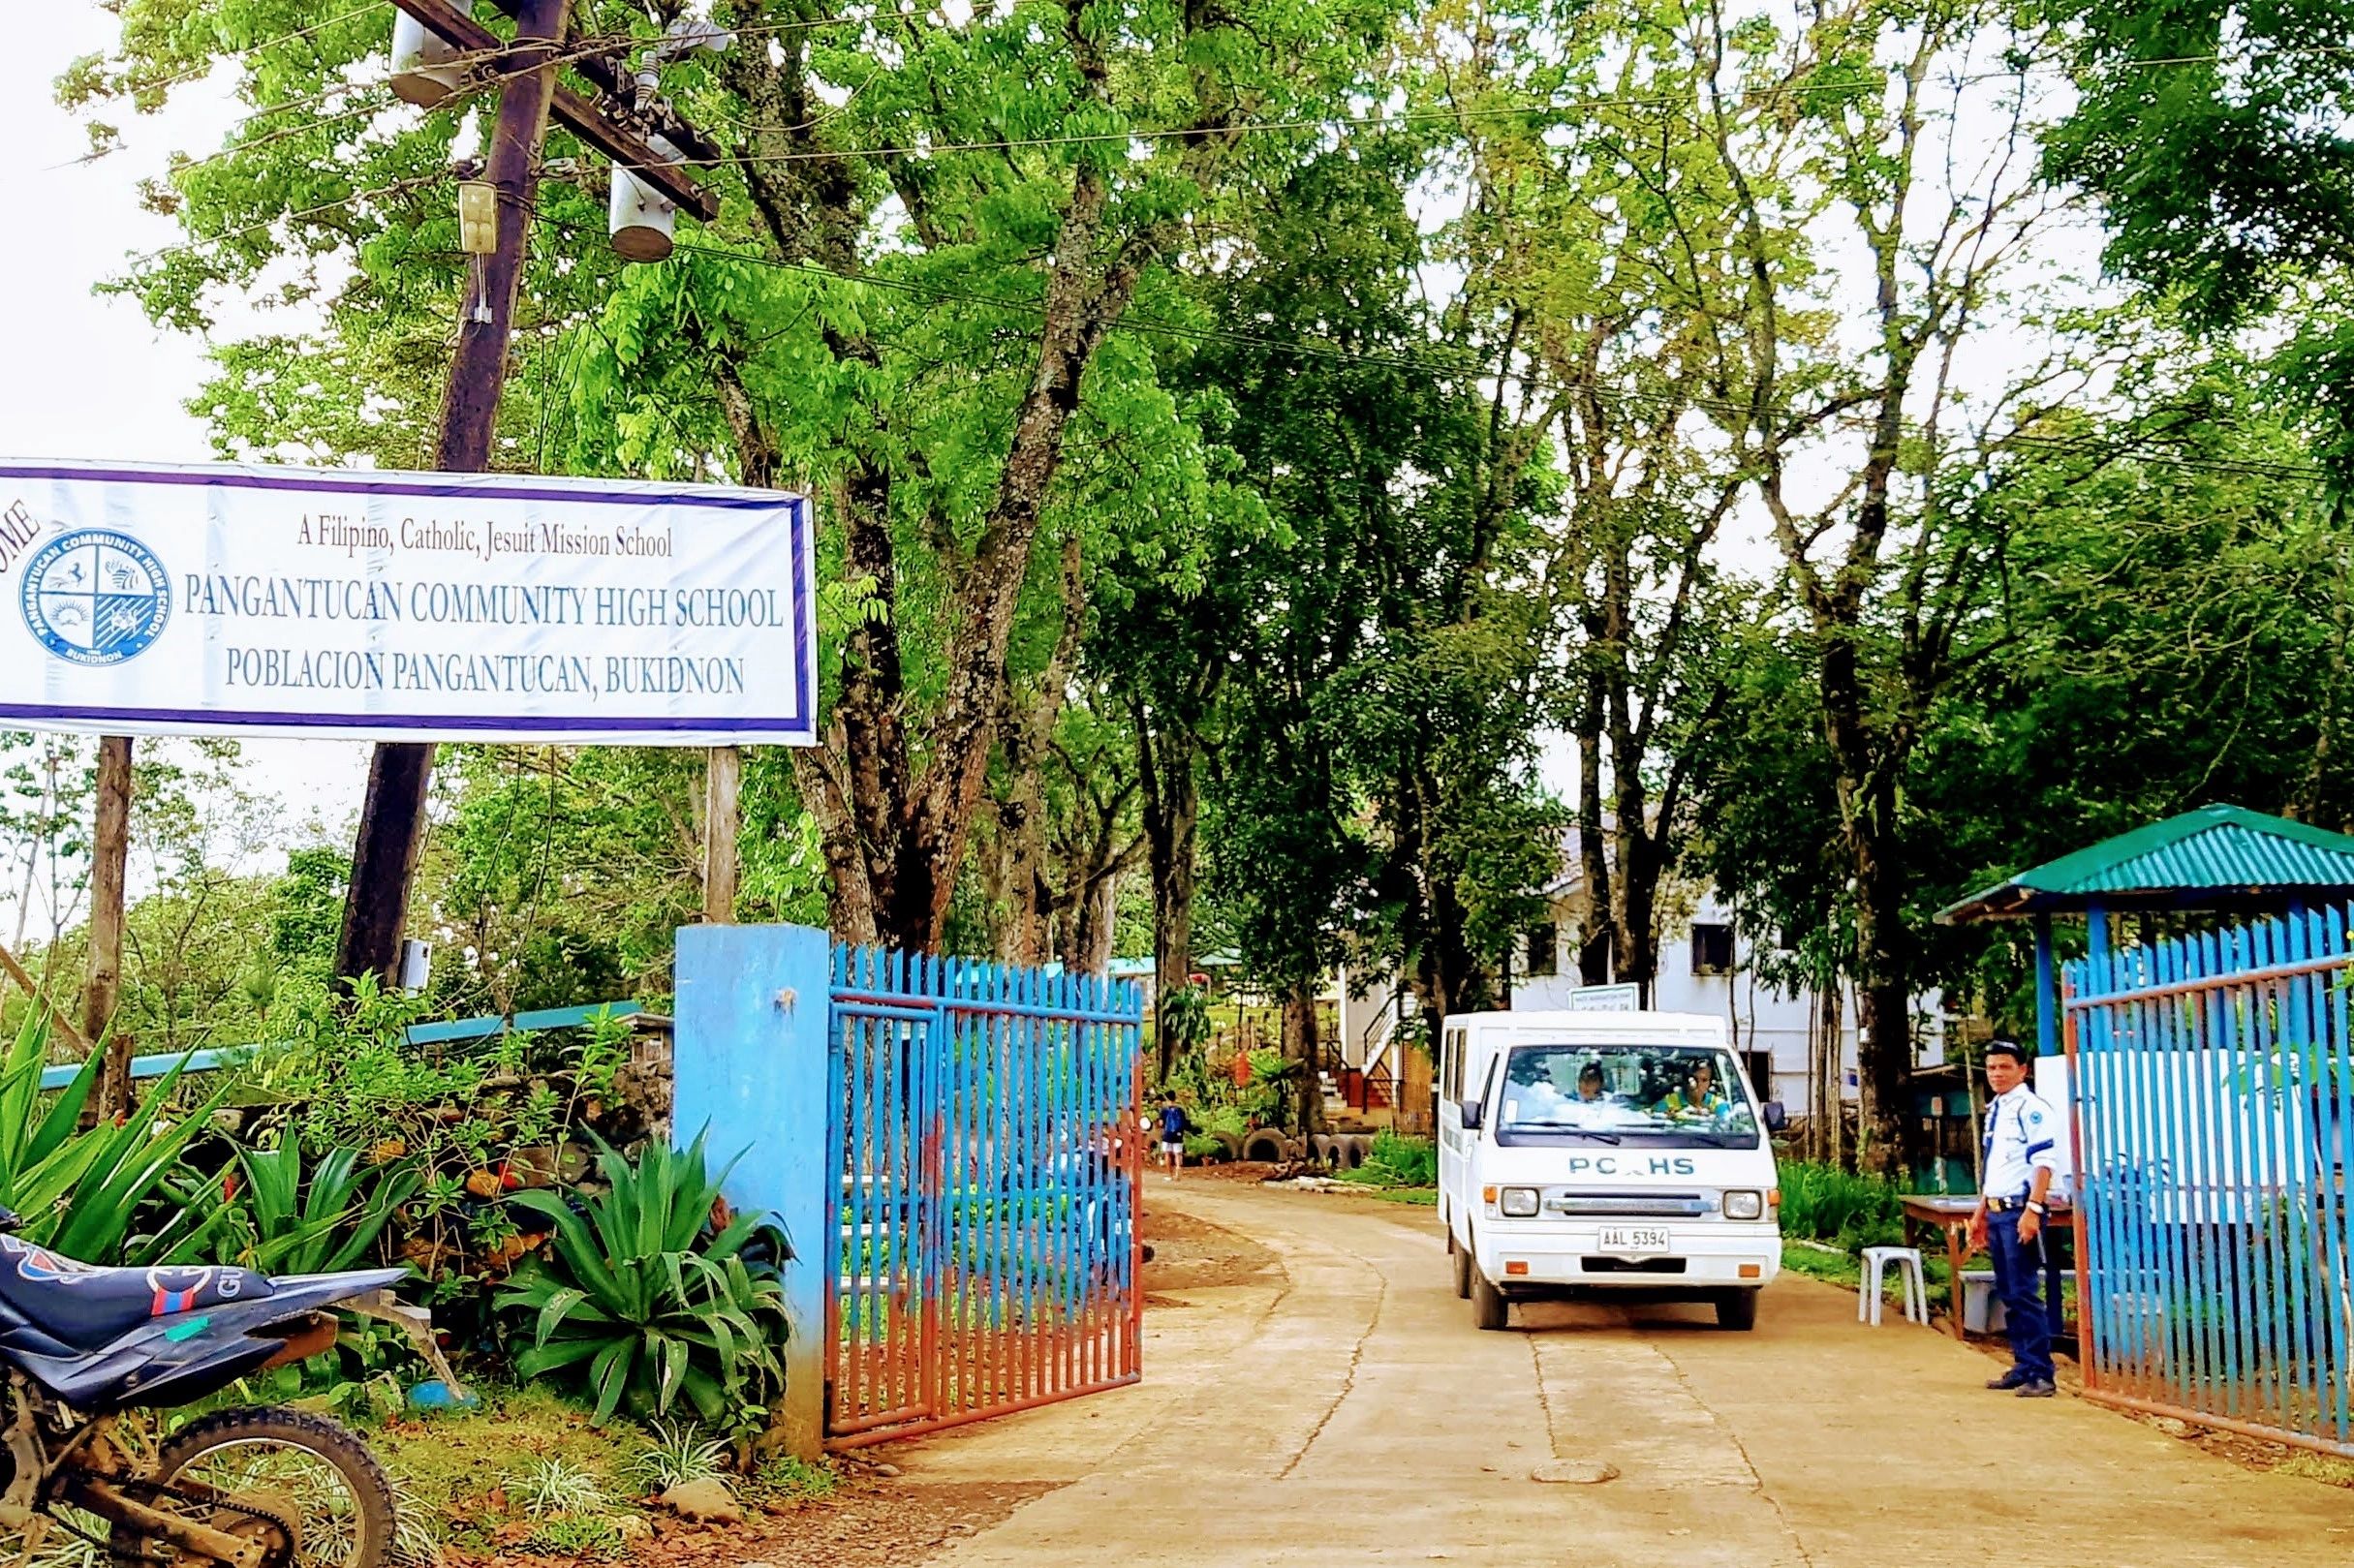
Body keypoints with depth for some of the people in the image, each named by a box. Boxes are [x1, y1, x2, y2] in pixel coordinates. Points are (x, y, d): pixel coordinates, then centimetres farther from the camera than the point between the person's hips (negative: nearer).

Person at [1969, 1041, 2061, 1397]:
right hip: (1997, 1212, 9)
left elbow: (2044, 1164, -17)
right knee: (2008, 1295, 12)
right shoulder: (1994, 1111, 19)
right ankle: (2023, 1367, 19)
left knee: (2024, 1293, -9)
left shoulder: (2031, 1108, -9)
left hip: (2020, 1211, -9)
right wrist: (1980, 1213, 25)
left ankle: (2040, 1374, -5)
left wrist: (2033, 1210, -24)